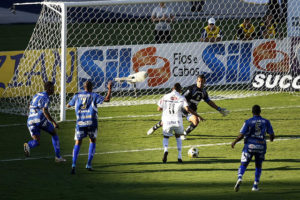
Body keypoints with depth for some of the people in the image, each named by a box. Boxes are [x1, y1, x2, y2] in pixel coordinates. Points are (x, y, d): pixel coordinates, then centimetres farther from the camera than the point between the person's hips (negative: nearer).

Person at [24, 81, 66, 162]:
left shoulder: (36, 95, 21)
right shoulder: (45, 97, -5)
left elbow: (30, 107, 30)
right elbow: (45, 111, -17)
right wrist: (54, 122, -16)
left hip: (31, 121, 6)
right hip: (41, 120, -6)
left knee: (36, 142, 7)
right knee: (54, 134, 18)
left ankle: (28, 146, -31)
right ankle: (58, 157, 17)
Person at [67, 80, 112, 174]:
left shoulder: (77, 96, 7)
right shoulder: (93, 96, -1)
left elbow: (68, 105, 20)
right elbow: (107, 99, -7)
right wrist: (109, 88, 6)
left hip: (80, 123, 1)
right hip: (92, 123, -1)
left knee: (78, 143, 6)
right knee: (92, 141, 19)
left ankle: (73, 164, -16)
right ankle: (89, 164, 12)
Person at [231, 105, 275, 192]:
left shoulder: (248, 122, -7)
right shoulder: (266, 122, 0)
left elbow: (241, 136, -10)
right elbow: (272, 135, 2)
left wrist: (234, 142, 8)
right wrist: (271, 138, 27)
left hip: (249, 146, -2)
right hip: (261, 147, 2)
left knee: (243, 165, 4)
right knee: (258, 166, 21)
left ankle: (239, 178, -24)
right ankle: (255, 186, 17)